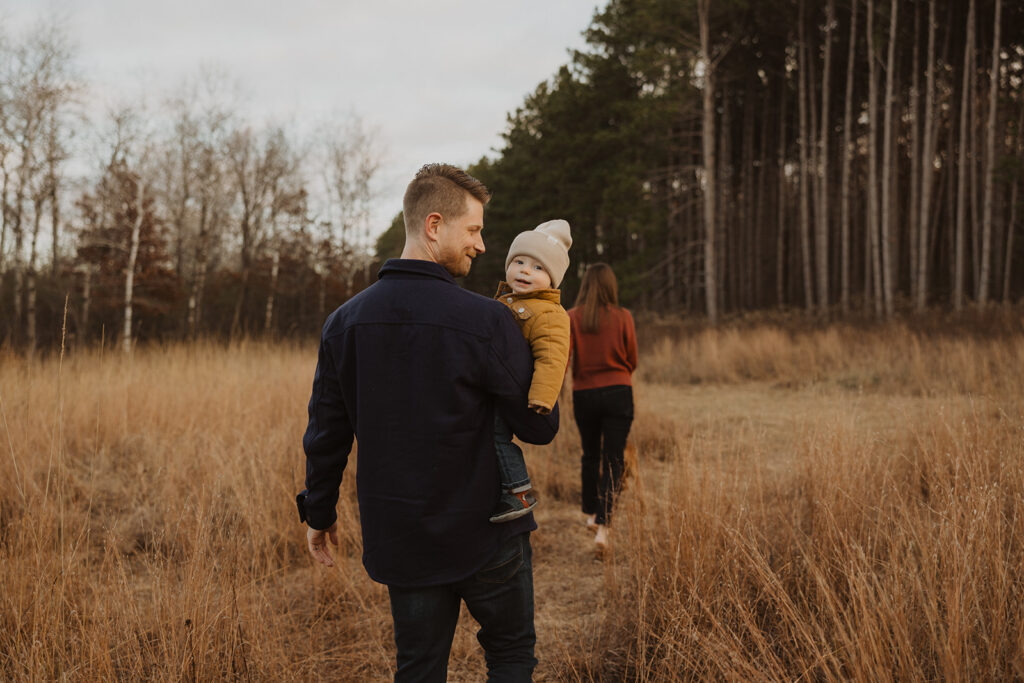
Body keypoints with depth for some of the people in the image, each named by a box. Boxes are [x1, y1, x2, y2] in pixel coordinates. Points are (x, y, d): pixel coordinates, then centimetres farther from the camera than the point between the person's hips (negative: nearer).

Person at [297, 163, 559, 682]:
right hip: (484, 532, -4)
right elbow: (539, 427, -10)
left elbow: (326, 431, 5)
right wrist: (545, 376, 10)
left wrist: (318, 513, 18)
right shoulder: (487, 321, -17)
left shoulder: (345, 321, -1)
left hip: (397, 536, 4)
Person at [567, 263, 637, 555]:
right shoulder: (623, 317, -5)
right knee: (612, 460, 0)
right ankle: (603, 526, -11)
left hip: (584, 394, 1)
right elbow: (632, 361, 3)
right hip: (618, 393, -1)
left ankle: (591, 514, 32)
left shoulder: (572, 318, -4)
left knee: (590, 455, 20)